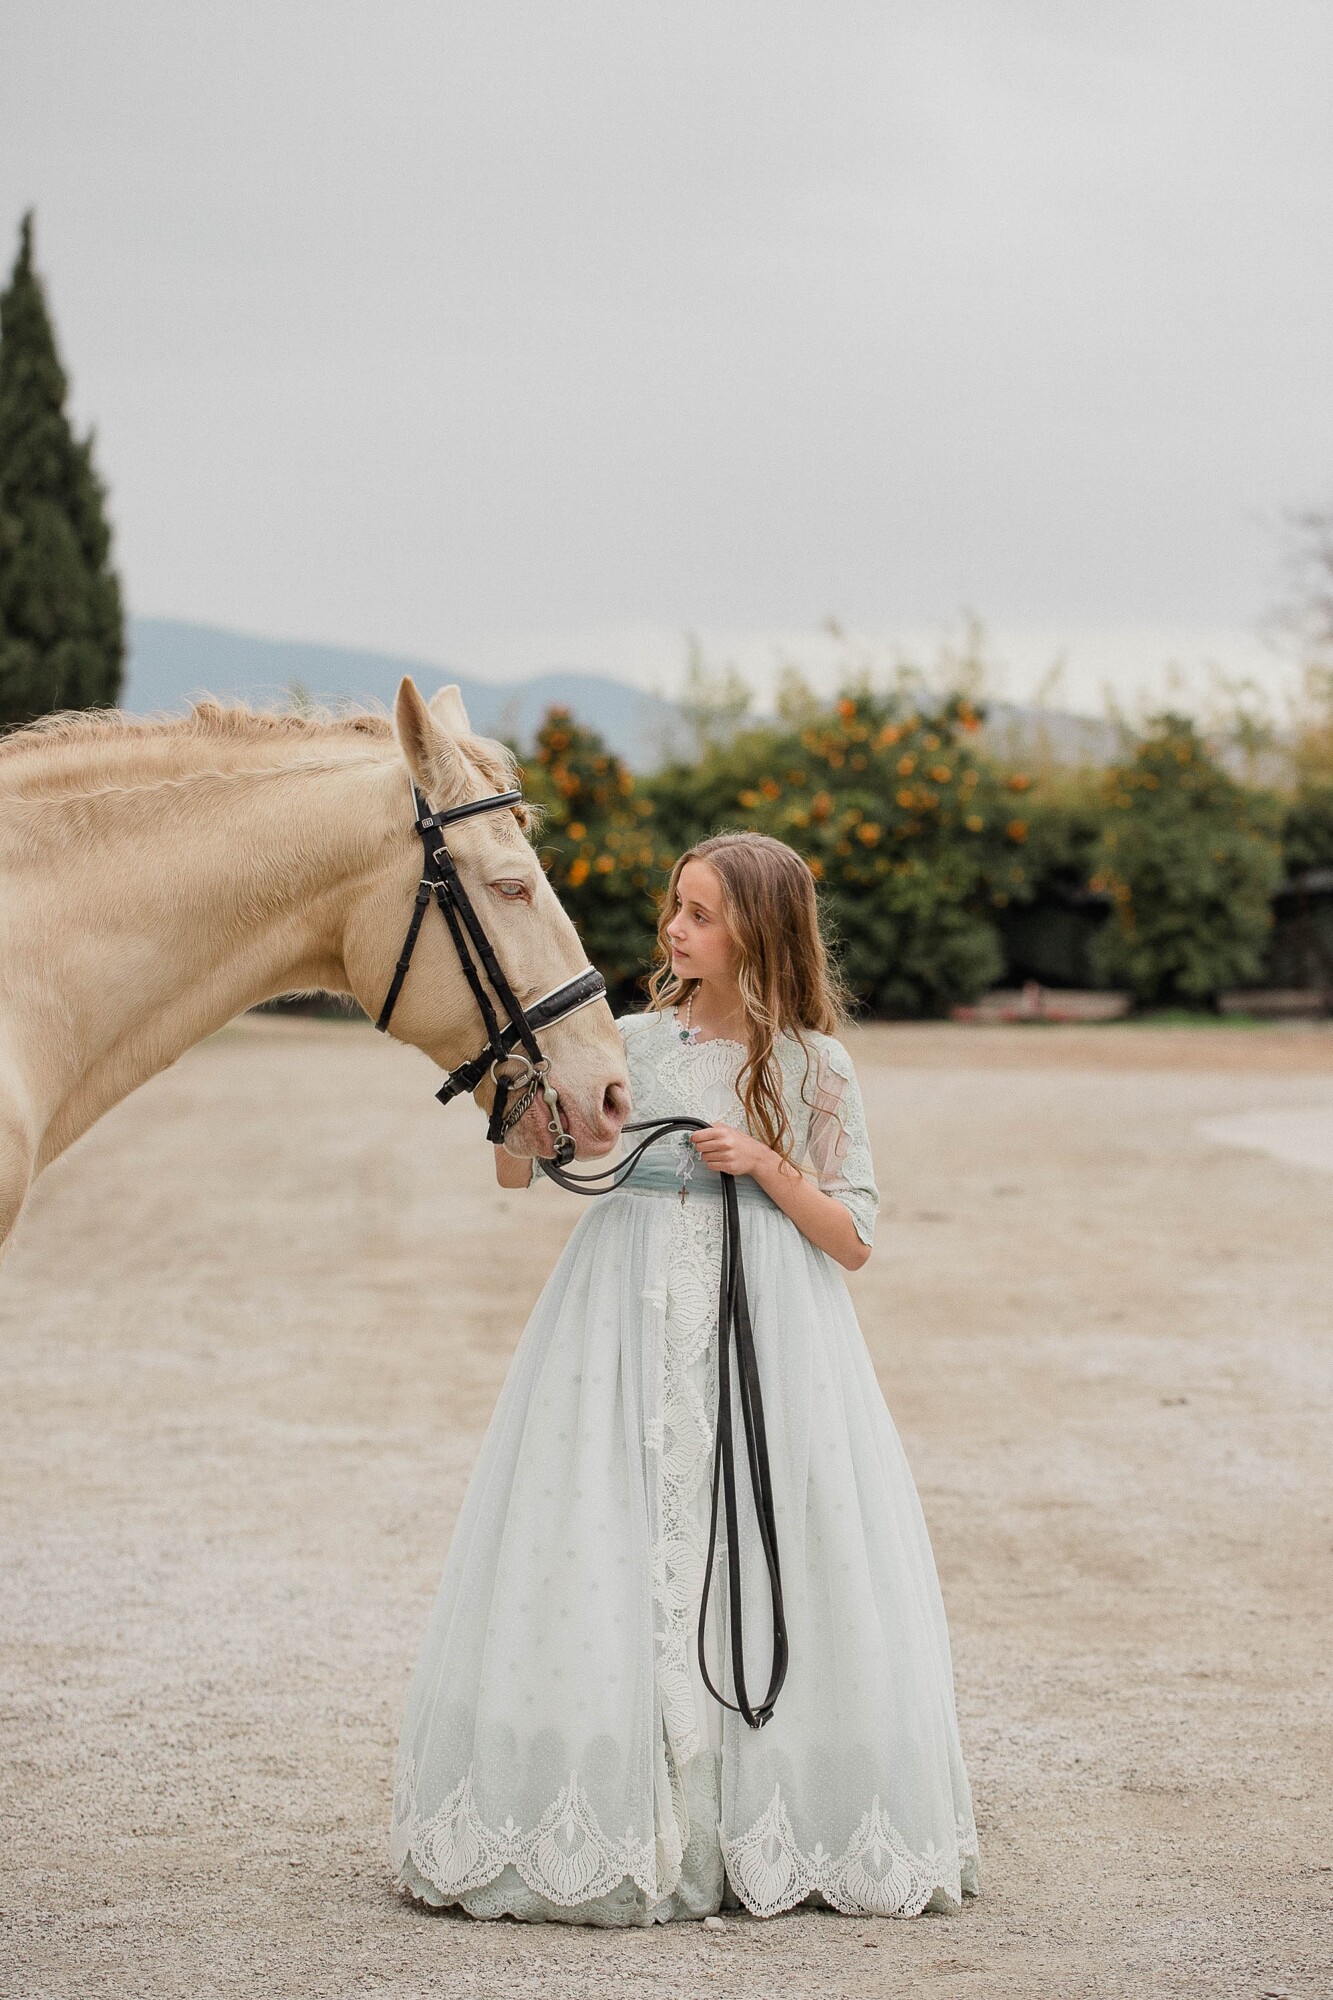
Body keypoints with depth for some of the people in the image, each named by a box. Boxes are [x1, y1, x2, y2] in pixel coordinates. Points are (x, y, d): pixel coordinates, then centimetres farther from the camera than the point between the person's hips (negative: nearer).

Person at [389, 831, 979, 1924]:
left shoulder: (813, 1068, 2)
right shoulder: (632, 1045, 7)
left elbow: (853, 1241, 3)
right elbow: (519, 1167, 4)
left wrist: (768, 1166, -12)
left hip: (767, 1341, -1)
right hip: (630, 1334, 2)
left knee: (757, 1569, -3)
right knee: (616, 1563, -3)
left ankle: (767, 1827, 8)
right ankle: (619, 1825, 3)